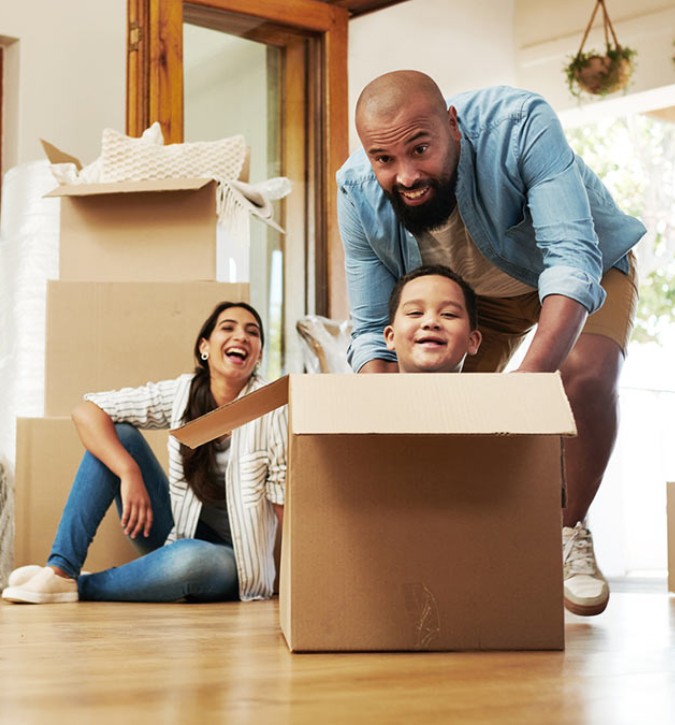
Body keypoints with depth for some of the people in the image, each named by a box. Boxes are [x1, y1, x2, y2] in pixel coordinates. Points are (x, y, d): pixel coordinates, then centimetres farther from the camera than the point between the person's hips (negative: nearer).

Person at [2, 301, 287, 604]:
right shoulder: (182, 393, -7)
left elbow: (286, 502, -17)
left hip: (231, 560, -3)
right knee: (118, 434, -12)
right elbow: (86, 410, -12)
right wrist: (130, 474, -26)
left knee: (194, 559, -40)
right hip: (177, 533, 4)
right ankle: (61, 570, -20)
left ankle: (80, 586, -17)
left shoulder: (271, 410, -16)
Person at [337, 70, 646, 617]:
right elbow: (371, 331, -20)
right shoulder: (358, 193, -27)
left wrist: (530, 376, -60)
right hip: (475, 289, 4)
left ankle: (570, 532, -8)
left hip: (589, 267, -3)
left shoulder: (520, 124, -39)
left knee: (586, 373, -30)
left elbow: (572, 259, -45)